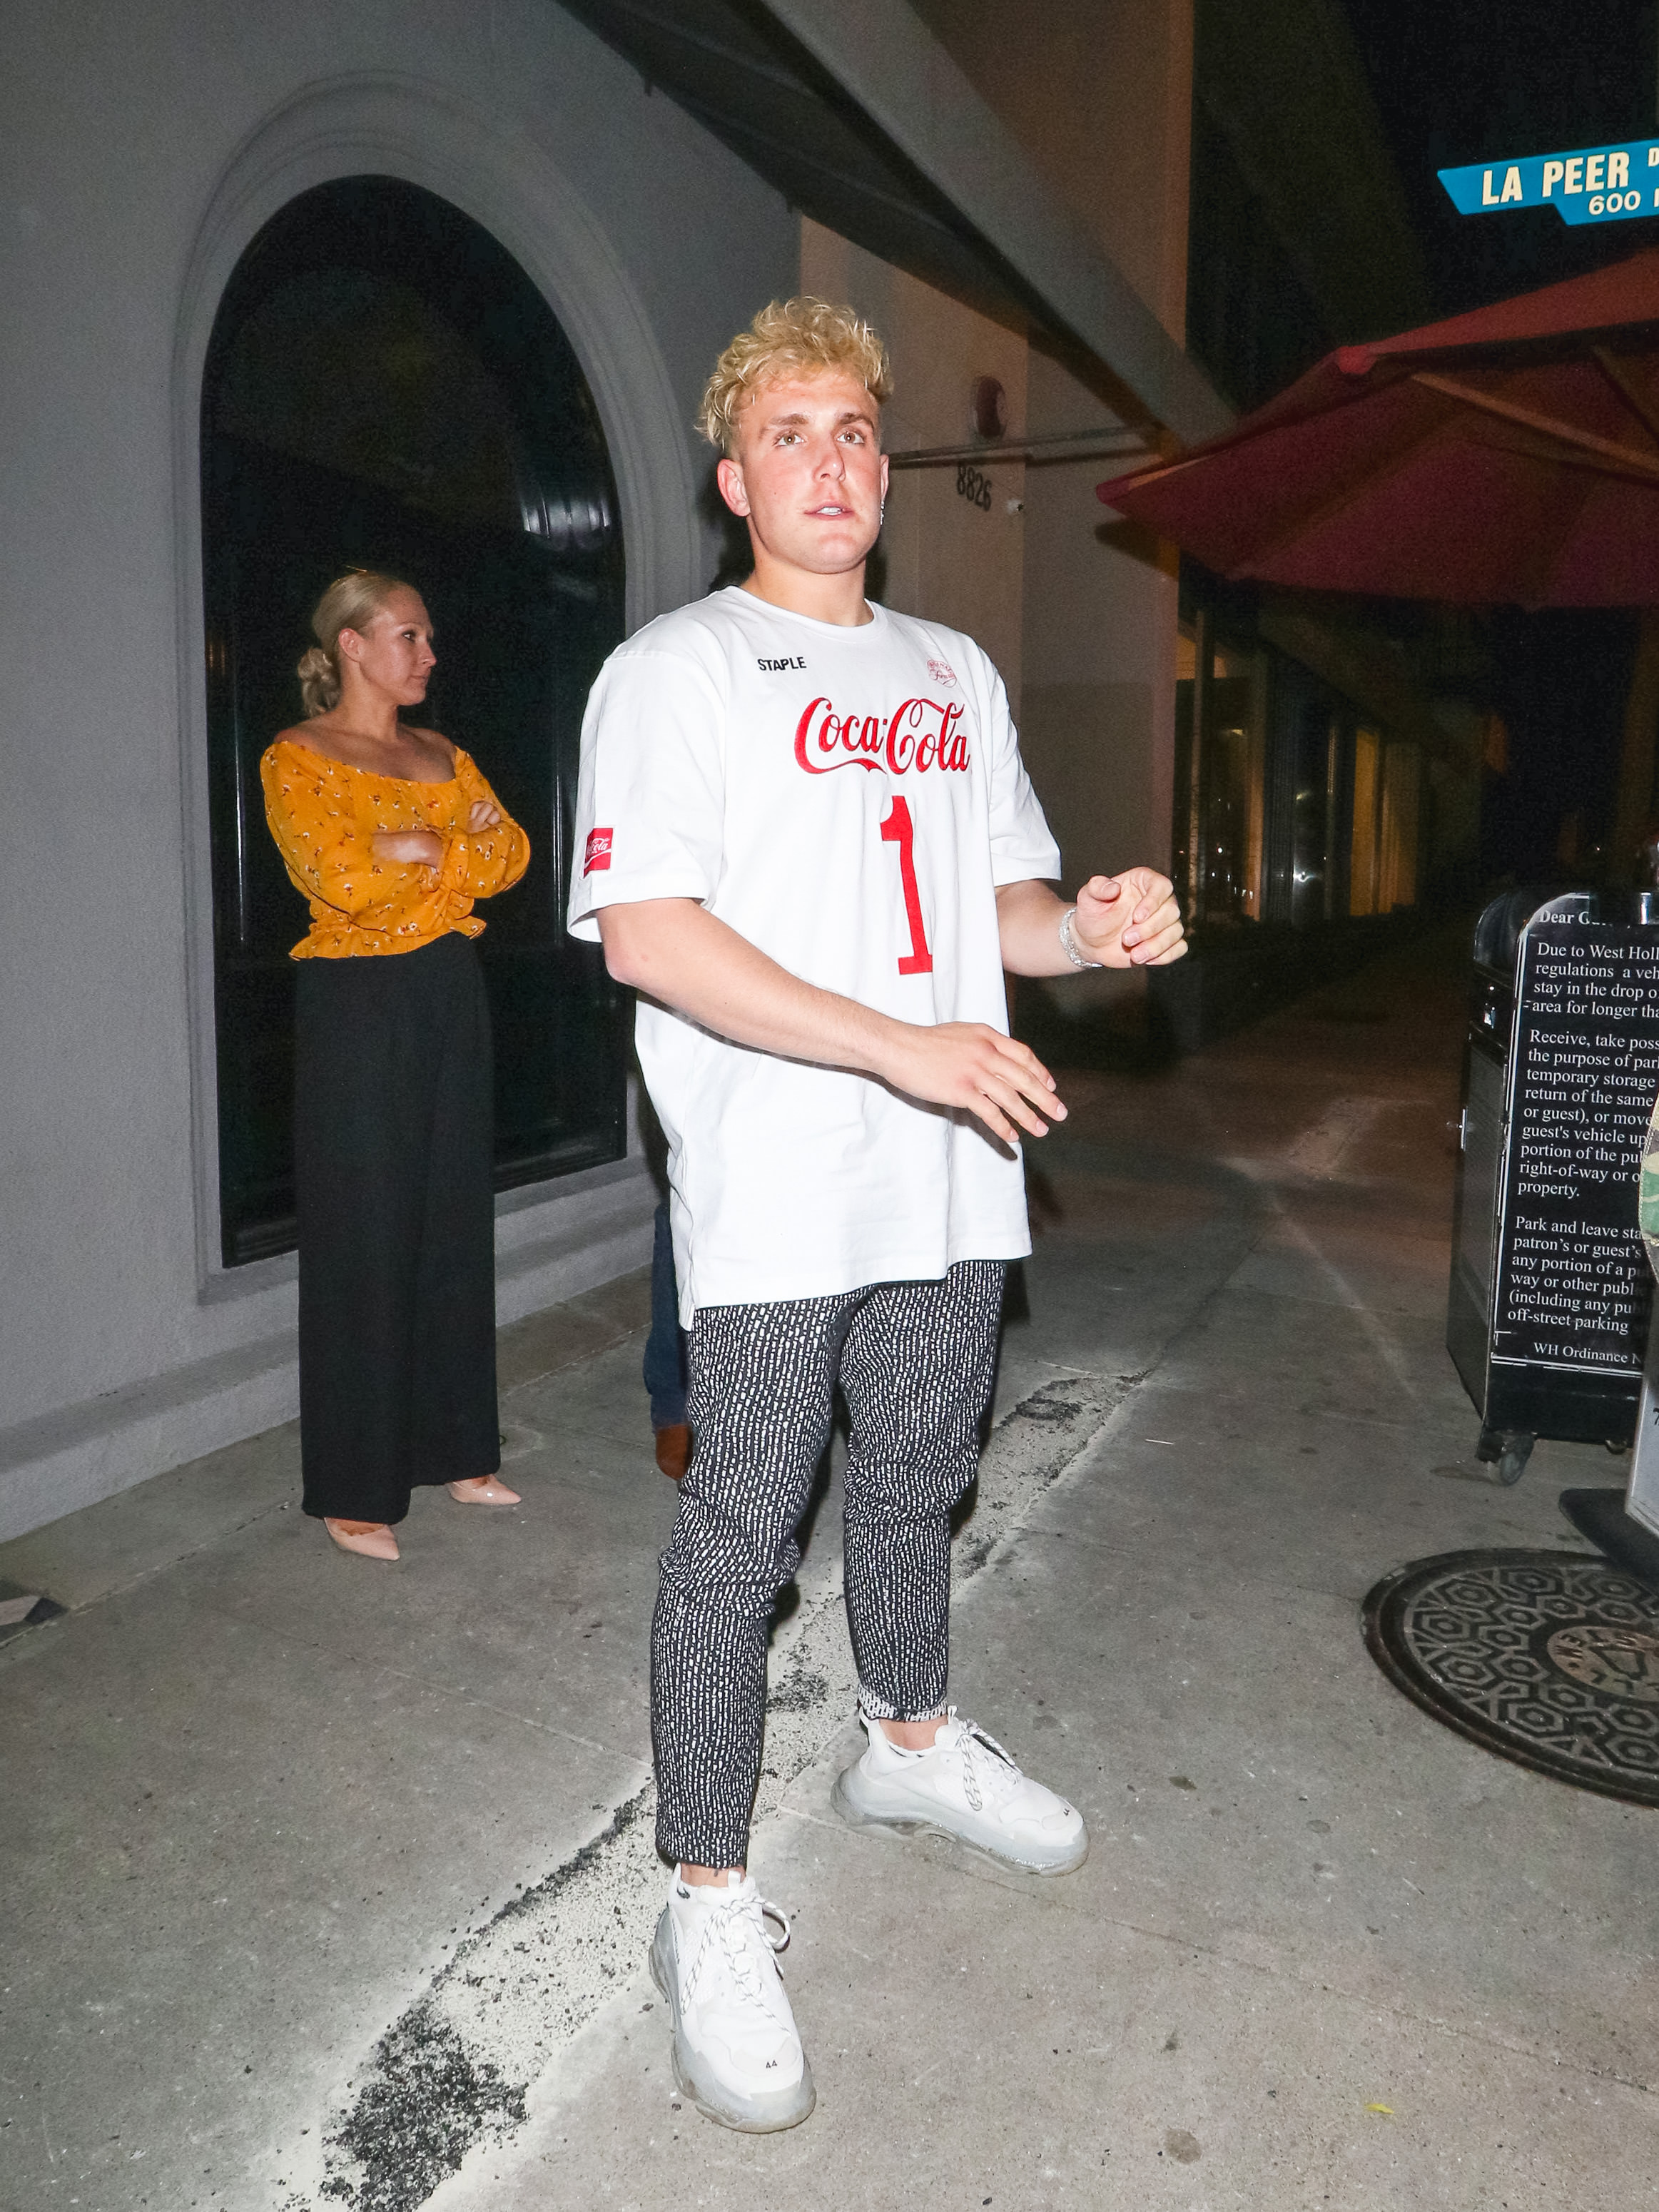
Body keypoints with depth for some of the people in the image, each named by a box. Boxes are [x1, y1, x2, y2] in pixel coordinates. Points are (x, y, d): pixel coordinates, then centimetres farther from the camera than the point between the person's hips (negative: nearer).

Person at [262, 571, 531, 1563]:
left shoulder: (443, 756, 17)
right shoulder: (298, 758, -2)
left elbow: (511, 857, 4)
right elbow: (336, 874, -17)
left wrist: (431, 842, -11)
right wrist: (445, 845, -3)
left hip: (451, 996, 6)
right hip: (359, 1005, -6)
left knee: (455, 1223, 9)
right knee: (366, 1239, -3)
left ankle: (453, 1449, 22)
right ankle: (356, 1490, 9)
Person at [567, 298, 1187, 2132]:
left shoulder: (953, 672, 17)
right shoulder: (676, 670, -4)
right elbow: (645, 934, -16)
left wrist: (1090, 927, -3)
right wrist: (906, 1045, -22)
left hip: (948, 1180, 6)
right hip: (774, 1193, -6)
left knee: (917, 1481, 20)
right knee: (739, 1534, 1)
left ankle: (909, 1742, 44)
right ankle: (707, 1901, 17)